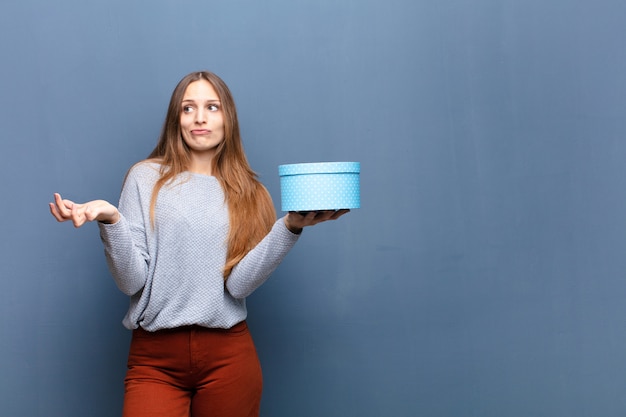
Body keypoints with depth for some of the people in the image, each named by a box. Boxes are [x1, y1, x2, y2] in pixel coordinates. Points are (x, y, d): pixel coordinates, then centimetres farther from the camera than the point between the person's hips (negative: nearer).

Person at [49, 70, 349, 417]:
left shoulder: (248, 193, 8)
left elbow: (239, 283, -7)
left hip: (228, 357, 2)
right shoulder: (146, 177, 2)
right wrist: (111, 220, -19)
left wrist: (290, 226, -16)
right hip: (155, 359, -1)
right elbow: (132, 281, -5)